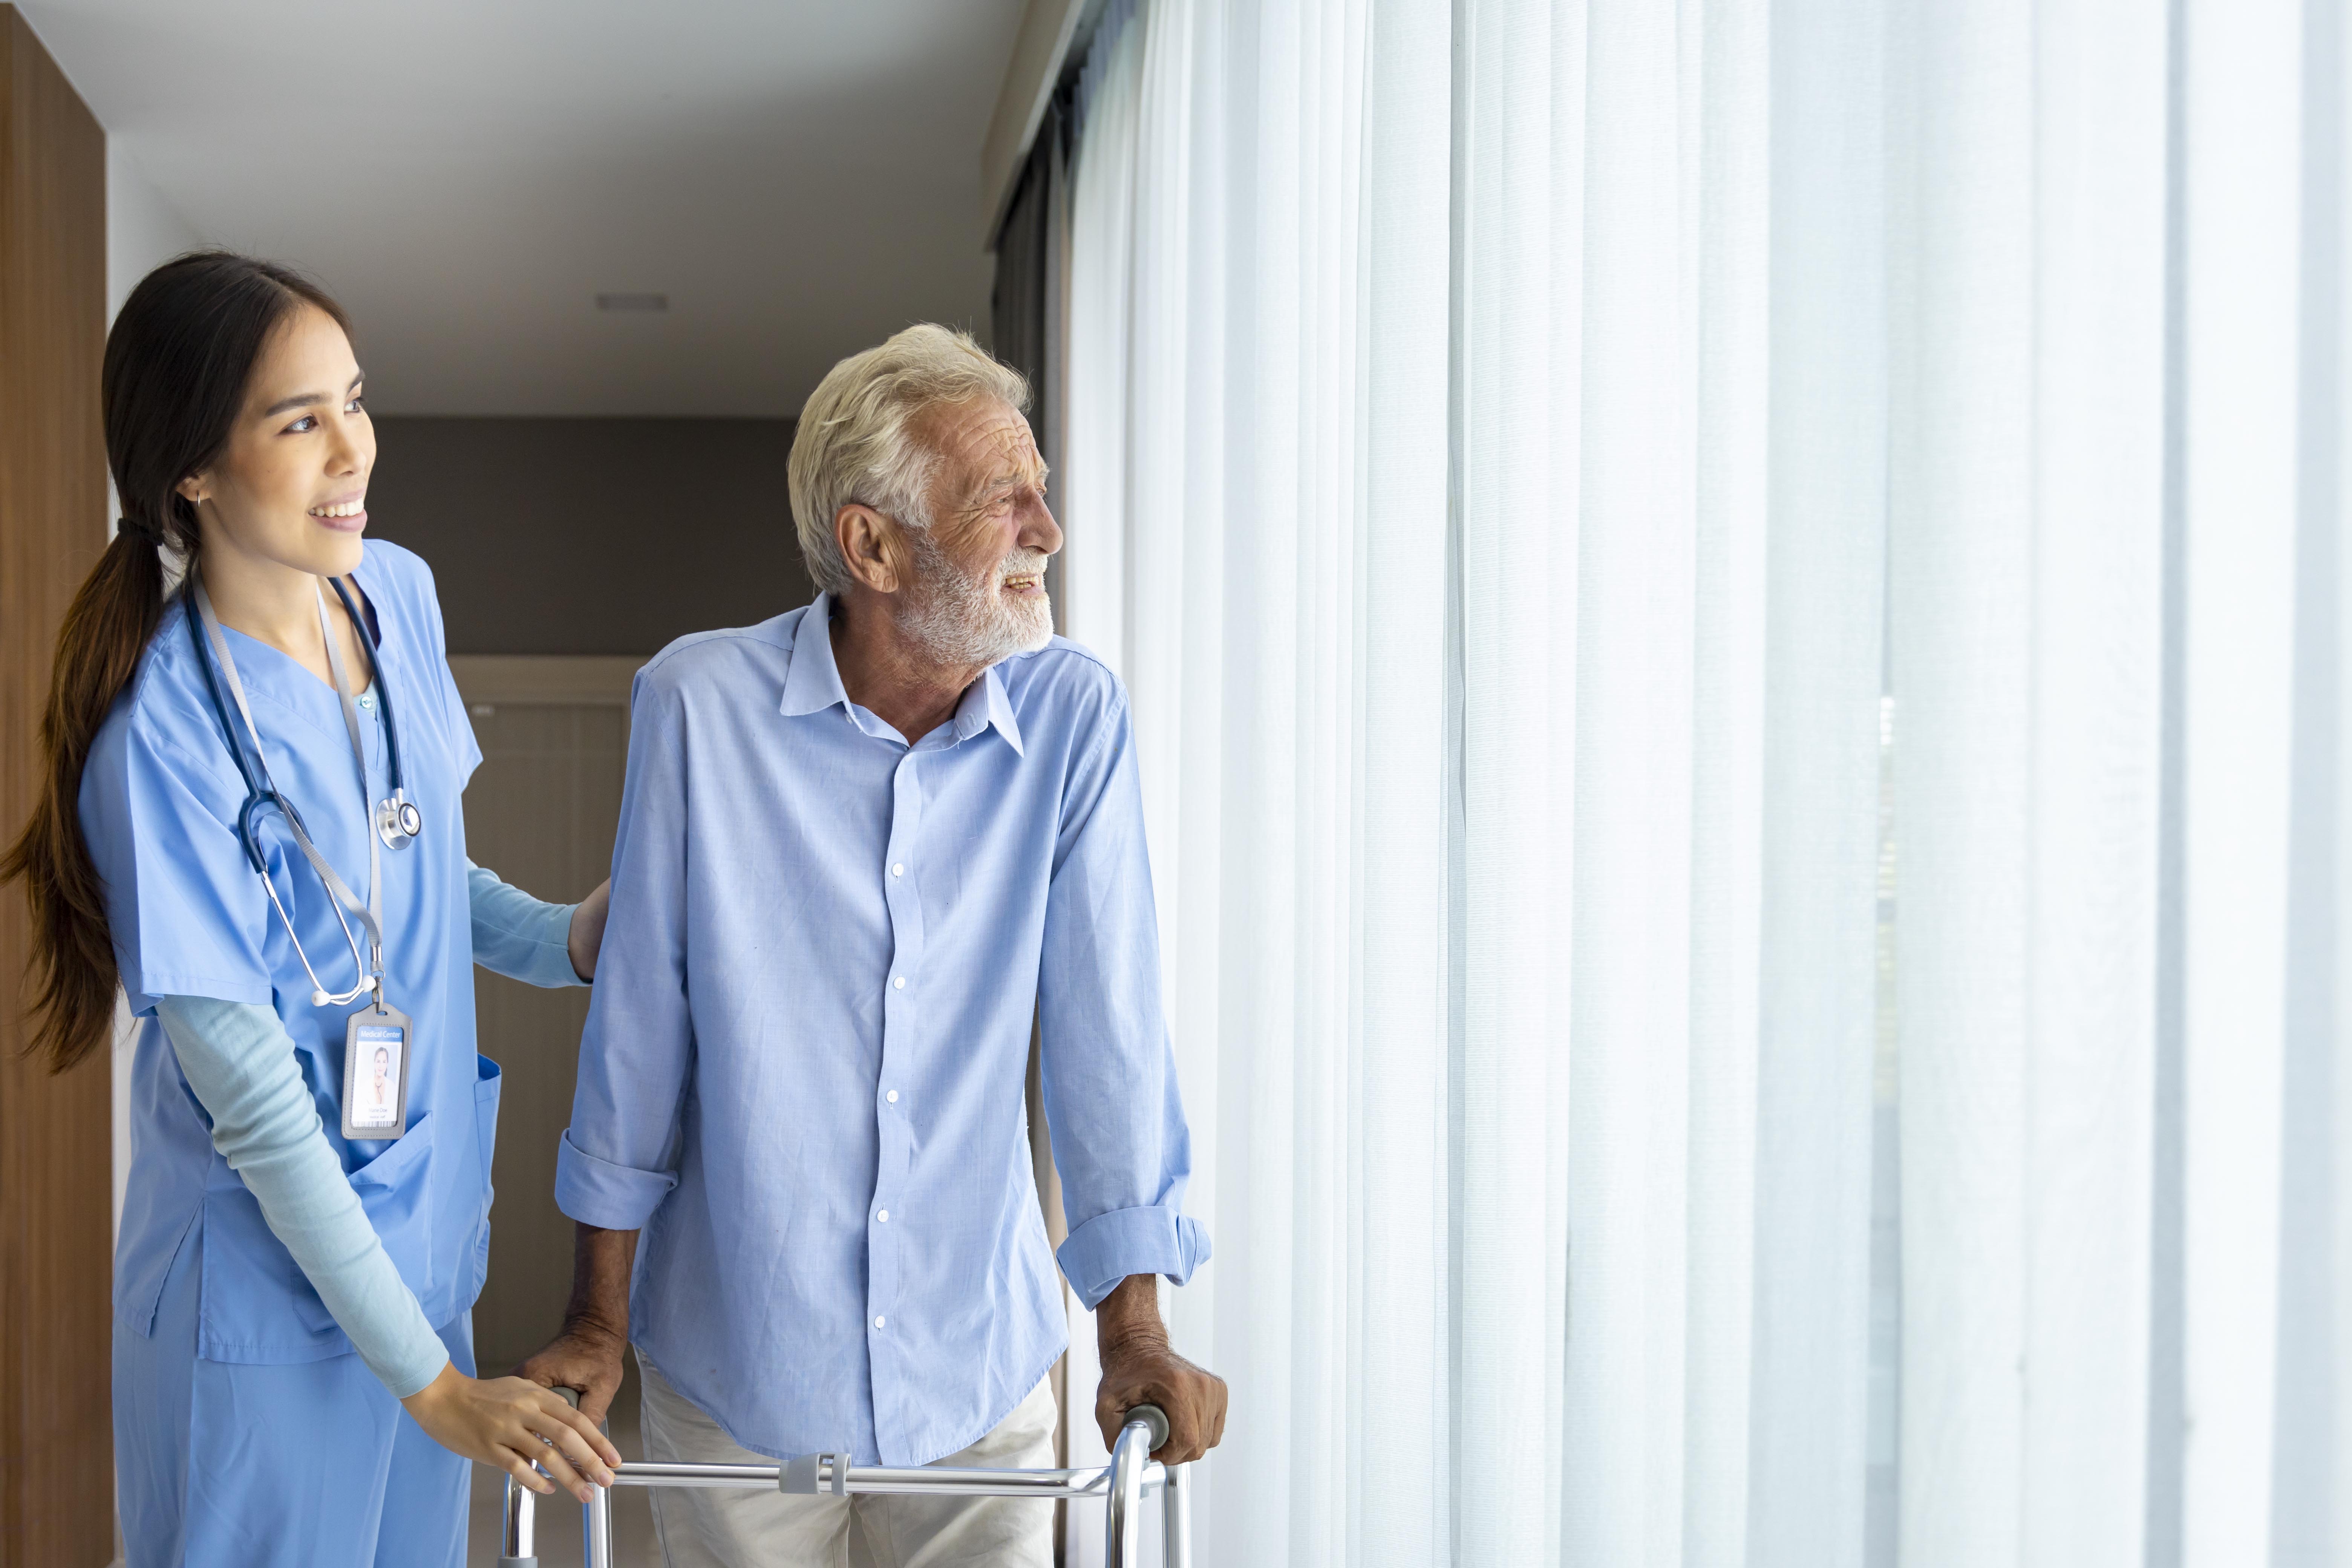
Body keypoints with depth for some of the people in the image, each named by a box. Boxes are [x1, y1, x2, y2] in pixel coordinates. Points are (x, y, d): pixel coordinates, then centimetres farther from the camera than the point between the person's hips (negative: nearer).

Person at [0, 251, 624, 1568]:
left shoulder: (400, 592, -2)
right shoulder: (163, 740, -23)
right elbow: (256, 1108, -21)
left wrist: (568, 940, -5)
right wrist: (431, 1383, -18)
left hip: (427, 1239, 7)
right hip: (269, 1301, -7)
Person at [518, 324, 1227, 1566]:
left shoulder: (1076, 719, -9)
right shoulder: (698, 703, -13)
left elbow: (1104, 1025, -7)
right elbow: (638, 1029, -6)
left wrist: (1133, 1325, -9)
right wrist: (599, 1319, 0)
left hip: (981, 1364, 1)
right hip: (736, 1362, -1)